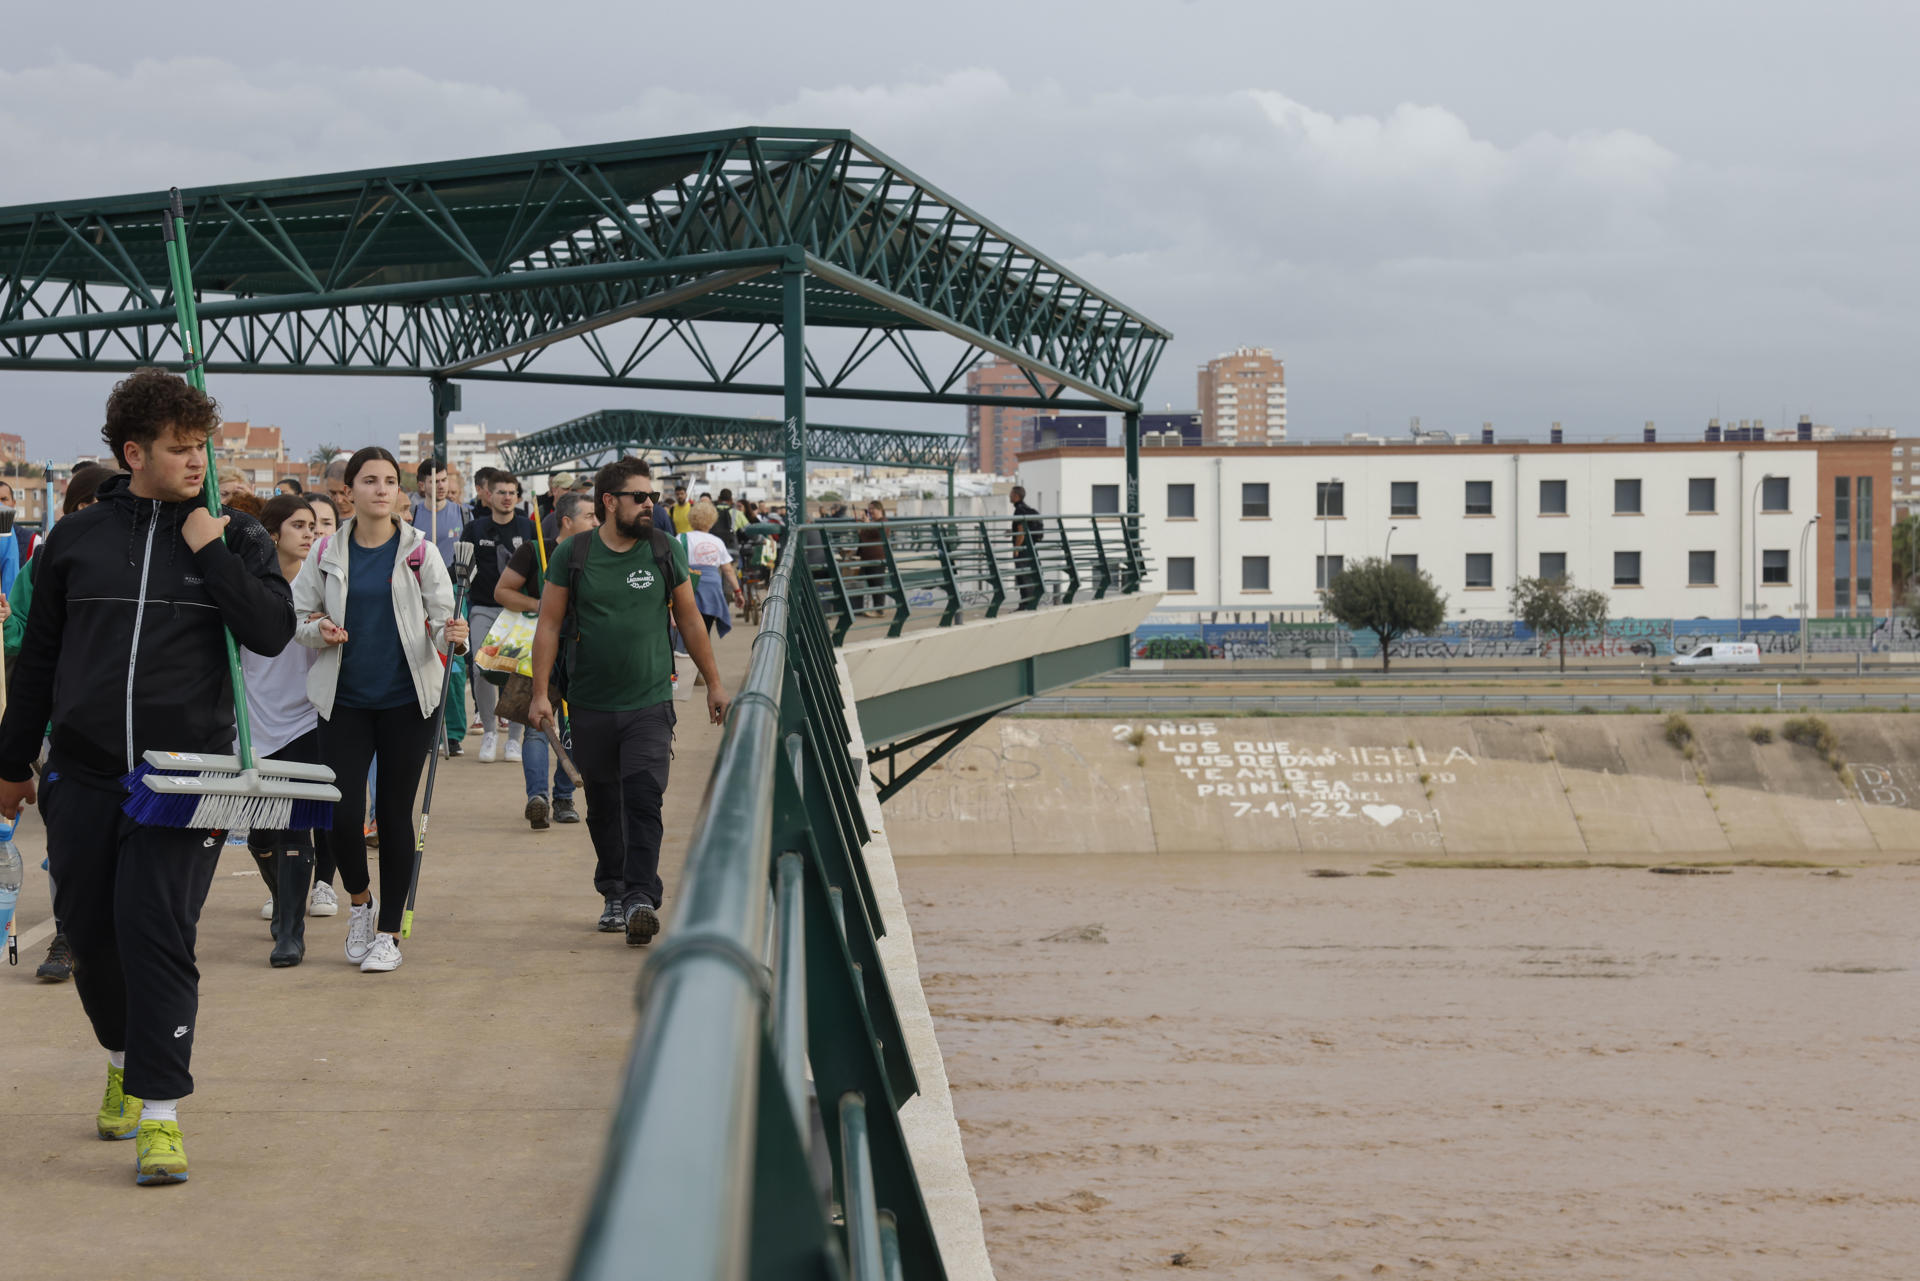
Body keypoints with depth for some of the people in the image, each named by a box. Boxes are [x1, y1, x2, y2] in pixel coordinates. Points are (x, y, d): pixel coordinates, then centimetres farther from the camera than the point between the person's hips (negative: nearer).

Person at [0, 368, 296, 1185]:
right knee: (89, 933, 10)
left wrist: (212, 553, -12)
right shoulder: (76, 540, 7)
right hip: (83, 774, 2)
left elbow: (272, 631, -7)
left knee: (158, 933, -10)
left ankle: (160, 1112, -6)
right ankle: (125, 1058, 37)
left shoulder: (233, 538, 5)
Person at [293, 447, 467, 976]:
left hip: (406, 699, -1)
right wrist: (318, 631, -10)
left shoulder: (419, 551, 0)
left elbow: (440, 618, -1)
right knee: (342, 816, -7)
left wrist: (452, 635, -24)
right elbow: (296, 615, 12)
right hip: (344, 701, 1)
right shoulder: (327, 553, 4)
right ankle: (359, 901, 23)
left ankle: (388, 932, 15)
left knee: (396, 816, 4)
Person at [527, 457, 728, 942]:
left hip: (650, 705, -1)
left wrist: (714, 683, 12)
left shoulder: (664, 551, 3)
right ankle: (612, 892, 26)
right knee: (603, 807, 11)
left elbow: (689, 619, 11)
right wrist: (540, 693, -5)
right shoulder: (572, 555, -1)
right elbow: (549, 624, 2)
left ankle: (642, 898, -16)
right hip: (591, 706, 1)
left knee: (643, 801, -14)